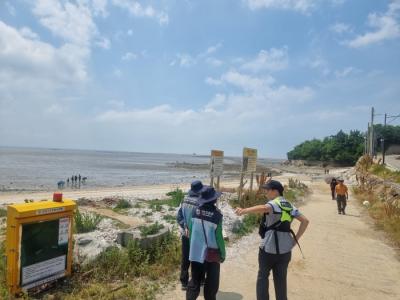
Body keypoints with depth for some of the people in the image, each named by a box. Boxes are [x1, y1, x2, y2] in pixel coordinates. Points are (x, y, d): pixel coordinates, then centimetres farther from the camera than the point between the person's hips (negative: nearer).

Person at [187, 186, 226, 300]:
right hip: (211, 253, -4)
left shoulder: (196, 211, -5)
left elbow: (191, 231, 3)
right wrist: (223, 253, 0)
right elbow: (219, 237, -13)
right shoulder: (216, 214, -17)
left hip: (196, 252, 4)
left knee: (195, 280, 16)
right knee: (211, 282, 14)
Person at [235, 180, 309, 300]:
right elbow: (305, 221, 8)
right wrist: (295, 239, 6)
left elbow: (264, 208, -38)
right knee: (281, 279, 16)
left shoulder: (274, 203, -14)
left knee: (262, 276, 13)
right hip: (285, 249, 6)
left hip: (268, 248, -6)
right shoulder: (290, 206, 8)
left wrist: (244, 210, -45)